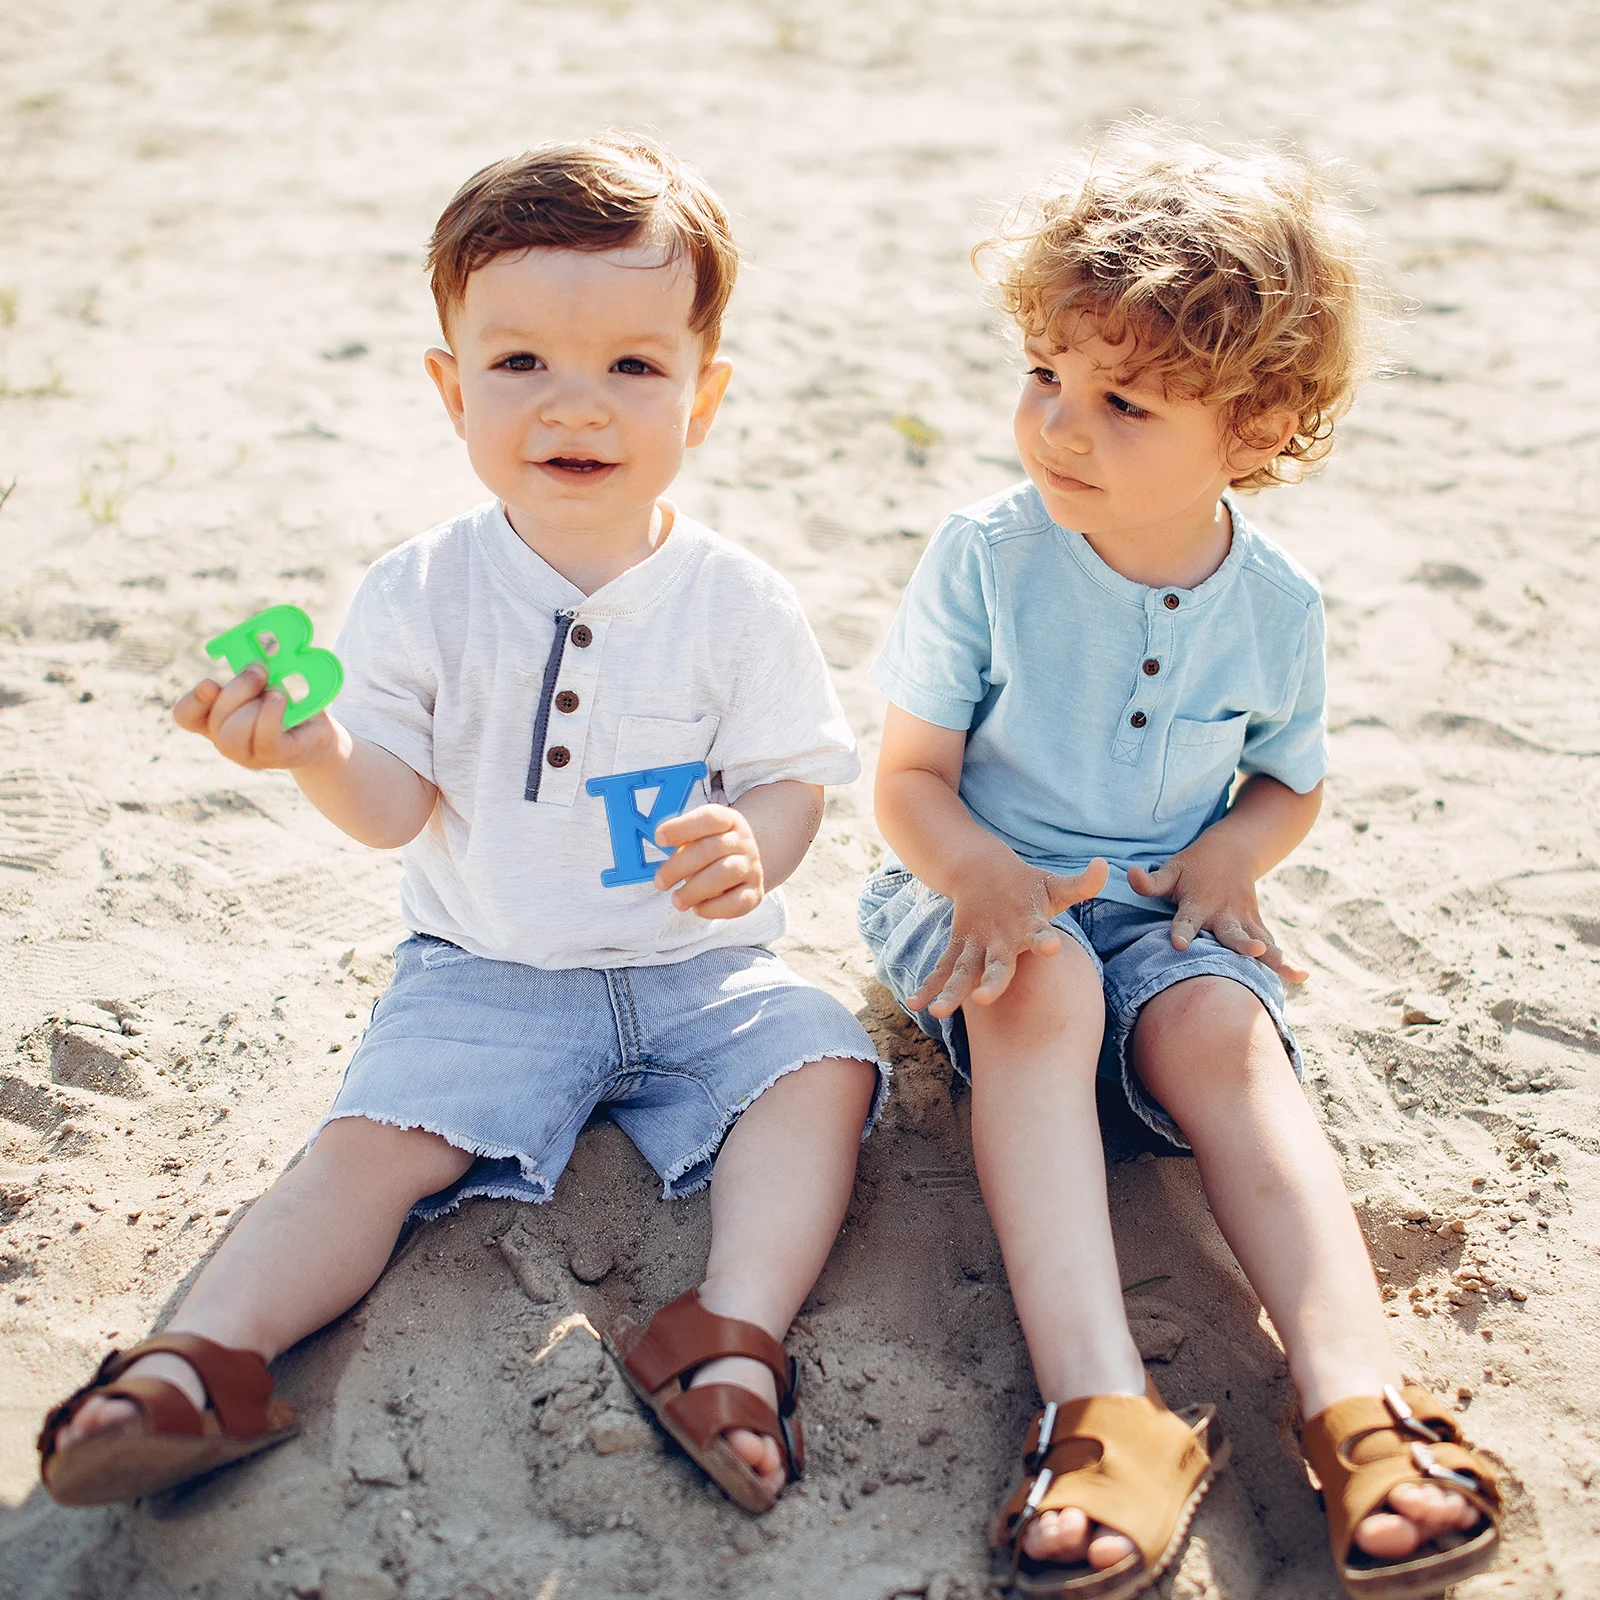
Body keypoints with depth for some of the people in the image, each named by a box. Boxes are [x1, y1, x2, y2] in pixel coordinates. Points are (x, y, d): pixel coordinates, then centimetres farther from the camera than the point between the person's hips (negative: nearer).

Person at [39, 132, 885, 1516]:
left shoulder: (736, 601, -7)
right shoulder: (420, 595, -6)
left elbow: (795, 779, -3)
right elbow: (397, 807, -6)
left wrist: (751, 849, -27)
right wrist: (317, 751, -28)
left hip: (700, 967, 1)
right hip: (484, 973, 0)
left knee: (822, 1069, -21)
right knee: (370, 1140, -18)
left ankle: (736, 1343, -26)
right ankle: (197, 1360, -20)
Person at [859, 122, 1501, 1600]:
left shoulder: (1275, 605, -3)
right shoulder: (986, 558, -10)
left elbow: (1292, 779, 14)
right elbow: (910, 775, -7)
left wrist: (1229, 856, -9)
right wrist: (985, 877, -28)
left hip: (1161, 909, 2)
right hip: (986, 888, -2)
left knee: (1228, 1034, -30)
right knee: (1044, 988, -35)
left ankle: (1357, 1403, -37)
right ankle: (1102, 1410, -45)